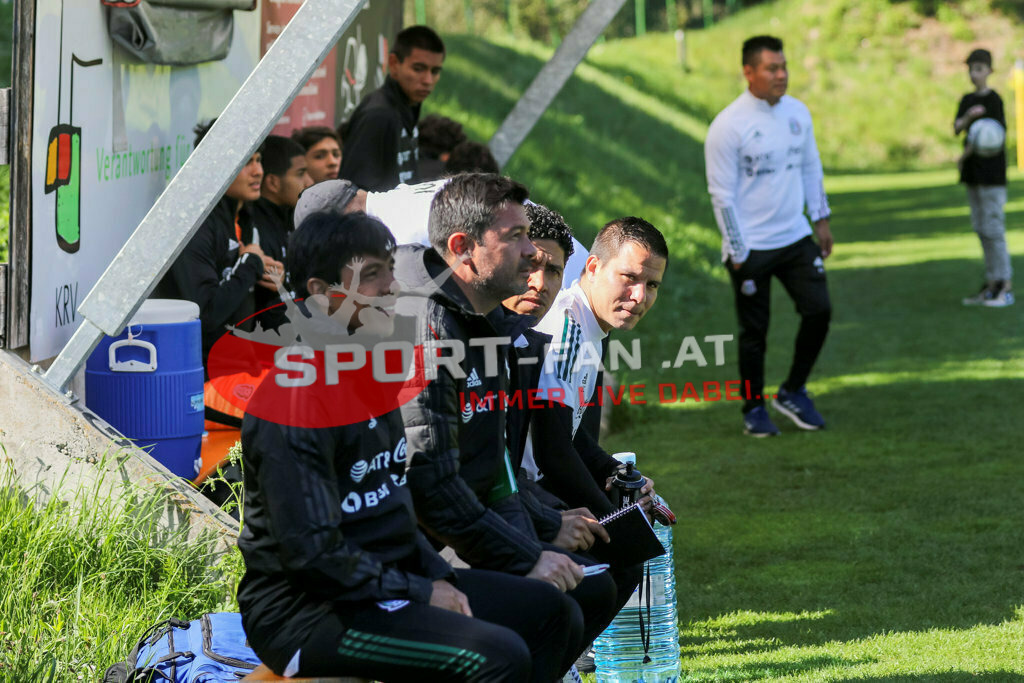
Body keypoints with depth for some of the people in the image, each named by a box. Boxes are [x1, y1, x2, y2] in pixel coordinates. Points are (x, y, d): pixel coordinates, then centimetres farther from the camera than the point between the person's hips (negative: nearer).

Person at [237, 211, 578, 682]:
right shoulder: (298, 399, -21)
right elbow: (312, 551, -25)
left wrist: (437, 576, 5)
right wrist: (421, 594, -17)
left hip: (384, 581, 10)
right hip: (306, 613, -10)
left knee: (547, 611, 12)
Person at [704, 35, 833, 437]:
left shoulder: (797, 113, 4)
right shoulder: (728, 126, -15)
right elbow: (722, 193, -13)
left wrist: (821, 219, 14)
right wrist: (737, 252, -13)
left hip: (796, 238, 5)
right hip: (751, 248, -5)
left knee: (818, 310, -1)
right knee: (754, 332, 2)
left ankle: (793, 393, 18)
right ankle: (754, 410, 19)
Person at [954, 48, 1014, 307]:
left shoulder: (993, 99, -8)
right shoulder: (967, 100, 13)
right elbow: (957, 128, 0)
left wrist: (968, 153, -11)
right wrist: (969, 117, -21)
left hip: (991, 171, -8)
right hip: (973, 172, 8)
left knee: (994, 228, -10)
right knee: (981, 229, 10)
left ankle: (1006, 287, -9)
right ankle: (991, 286, 15)